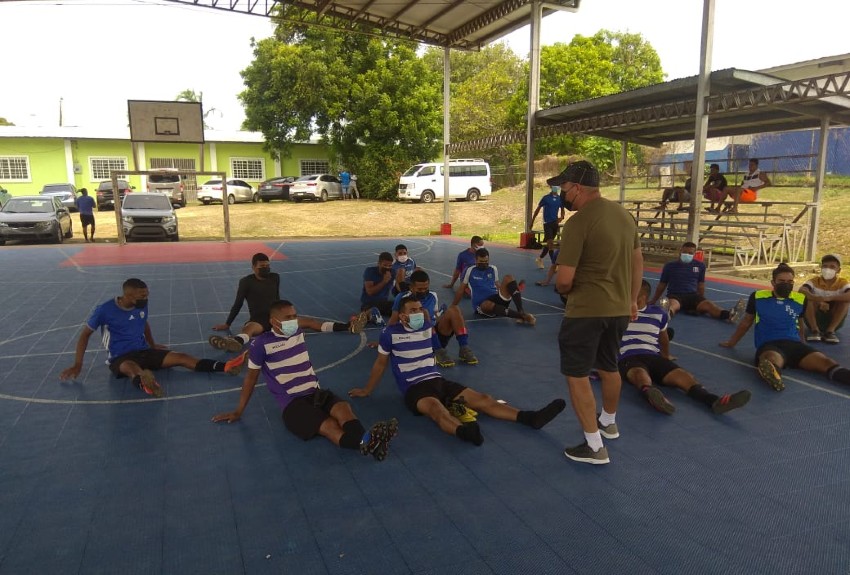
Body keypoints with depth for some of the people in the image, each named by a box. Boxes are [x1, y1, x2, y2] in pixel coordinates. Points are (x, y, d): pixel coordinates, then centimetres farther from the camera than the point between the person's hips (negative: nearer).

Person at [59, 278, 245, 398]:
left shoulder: (142, 306, 1)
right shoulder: (104, 310, -14)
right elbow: (85, 334, -3)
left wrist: (153, 345, 32)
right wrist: (77, 365, -3)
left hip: (143, 351, 5)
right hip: (120, 358, -5)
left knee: (182, 358, -16)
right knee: (131, 367, -43)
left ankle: (225, 367, -31)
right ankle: (146, 384, -78)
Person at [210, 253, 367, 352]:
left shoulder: (275, 277, 7)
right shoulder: (246, 282, -5)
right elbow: (237, 304, 1)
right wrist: (227, 324, 3)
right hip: (258, 320, -4)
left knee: (308, 321, -11)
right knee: (248, 329, -40)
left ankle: (348, 326, -22)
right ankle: (236, 342, -77)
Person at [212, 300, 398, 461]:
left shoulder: (299, 333, 12)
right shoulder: (262, 343, -2)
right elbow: (251, 376, 6)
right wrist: (239, 410, 12)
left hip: (316, 392, 5)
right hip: (292, 403, -5)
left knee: (343, 407, -31)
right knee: (329, 426, -34)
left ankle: (367, 440, -60)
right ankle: (367, 443, -63)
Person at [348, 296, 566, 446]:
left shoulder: (427, 327, 11)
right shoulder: (391, 333, -4)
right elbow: (380, 364, 9)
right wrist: (367, 390, 15)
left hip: (437, 381, 6)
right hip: (414, 388, -6)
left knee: (480, 399, -12)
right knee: (436, 408, -40)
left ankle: (531, 418, -25)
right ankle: (465, 431, -73)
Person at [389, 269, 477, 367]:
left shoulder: (433, 296, 10)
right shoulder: (403, 298, -5)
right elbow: (393, 323, -6)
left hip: (436, 337, 5)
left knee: (453, 309, -14)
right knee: (423, 313, -31)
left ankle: (464, 349, -21)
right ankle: (439, 352, -33)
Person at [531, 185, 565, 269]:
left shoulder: (560, 198, 6)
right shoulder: (546, 198, -6)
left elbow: (562, 209, 14)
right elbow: (538, 209, 0)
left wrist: (561, 217, -8)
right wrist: (532, 221, 0)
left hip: (555, 223, 5)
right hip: (547, 223, -5)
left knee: (547, 243, 15)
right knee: (550, 243, -12)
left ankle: (540, 259, 32)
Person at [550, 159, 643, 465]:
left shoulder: (578, 222, -20)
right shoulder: (623, 214, 5)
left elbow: (564, 279, -22)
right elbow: (638, 261, 14)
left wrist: (564, 290, 1)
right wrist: (632, 299, 23)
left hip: (586, 310, -8)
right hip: (619, 308, 8)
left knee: (577, 375, 4)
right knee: (609, 368, 25)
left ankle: (594, 446, 8)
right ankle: (609, 423, 44)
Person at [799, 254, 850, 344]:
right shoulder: (815, 281, -7)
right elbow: (801, 290, -29)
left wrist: (829, 298, -40)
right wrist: (819, 300, -43)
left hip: (833, 320, 1)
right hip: (815, 319, 0)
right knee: (807, 297, -25)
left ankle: (830, 330, -19)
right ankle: (814, 330, -19)